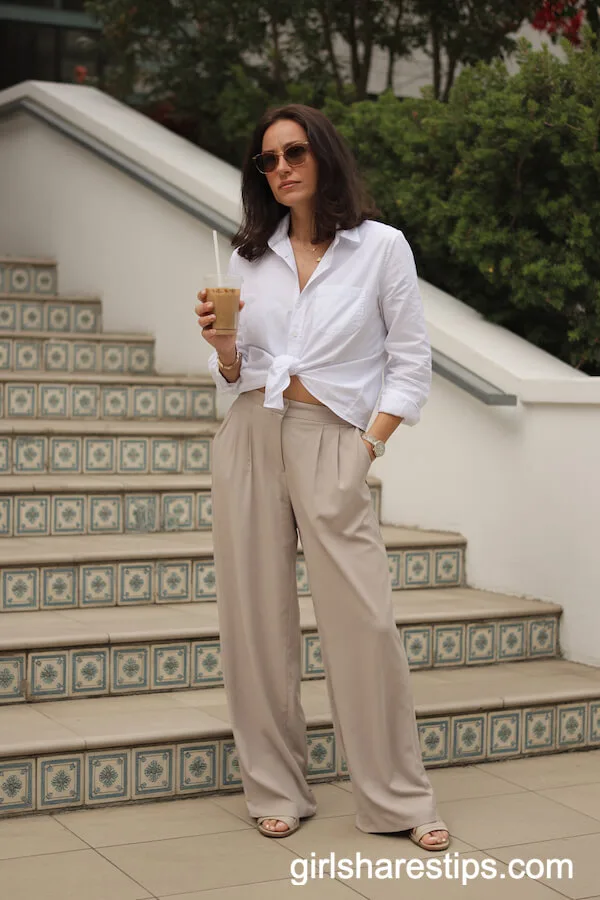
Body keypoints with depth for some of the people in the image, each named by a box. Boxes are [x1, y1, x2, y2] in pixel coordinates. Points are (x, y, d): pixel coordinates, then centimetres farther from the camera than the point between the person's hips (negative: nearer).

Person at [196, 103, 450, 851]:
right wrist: (222, 344, -6)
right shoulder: (249, 256, 11)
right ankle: (276, 791, 15)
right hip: (249, 438, 3)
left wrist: (370, 446, -6)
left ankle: (398, 799, 6)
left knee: (363, 620, -7)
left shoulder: (381, 247, 2)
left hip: (330, 444, -3)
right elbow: (234, 375, 15)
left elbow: (411, 364, 2)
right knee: (256, 614, 3)